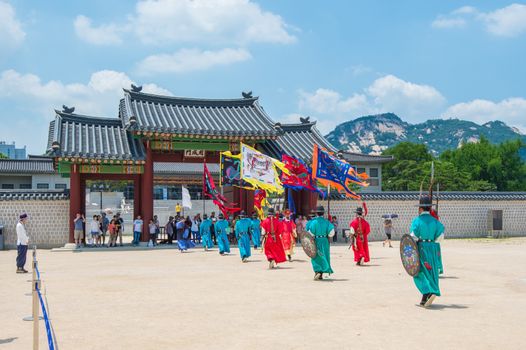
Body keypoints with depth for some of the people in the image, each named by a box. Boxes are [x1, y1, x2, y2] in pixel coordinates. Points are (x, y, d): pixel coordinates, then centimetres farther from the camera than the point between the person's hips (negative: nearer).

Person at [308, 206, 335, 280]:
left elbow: (310, 233, -14)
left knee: (316, 258, 6)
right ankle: (321, 275, 16)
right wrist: (326, 236, 10)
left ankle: (317, 271, -16)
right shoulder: (326, 222, -3)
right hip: (324, 242, 3)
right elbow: (331, 232, -8)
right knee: (323, 257, 13)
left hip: (316, 242, -3)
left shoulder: (313, 221, -11)